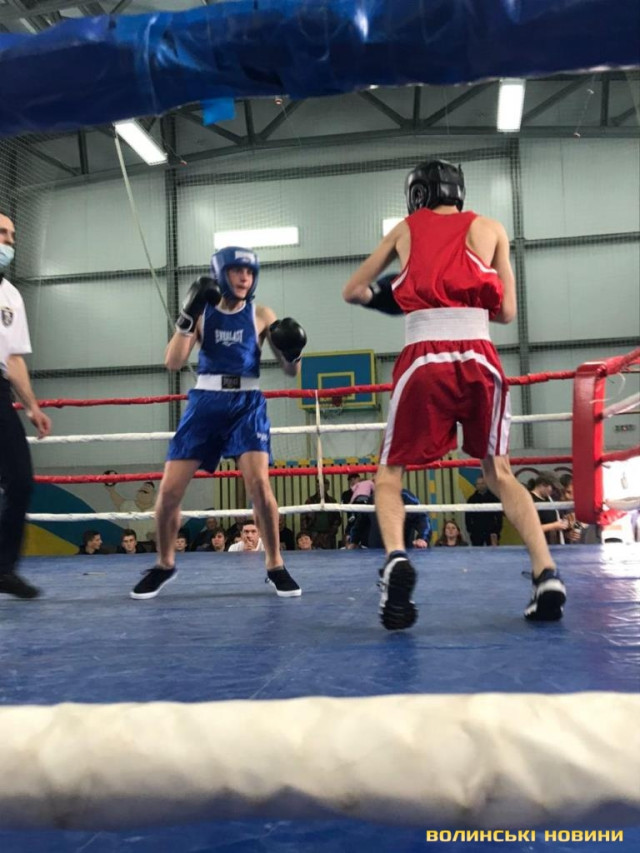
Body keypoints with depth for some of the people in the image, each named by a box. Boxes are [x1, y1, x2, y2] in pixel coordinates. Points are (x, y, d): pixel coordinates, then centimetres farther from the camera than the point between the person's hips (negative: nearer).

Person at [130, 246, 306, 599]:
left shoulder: (261, 315, 3)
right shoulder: (202, 313, 5)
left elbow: (291, 371, 4)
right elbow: (173, 363, -6)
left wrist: (292, 353, -19)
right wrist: (187, 317, -16)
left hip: (247, 403, -1)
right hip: (206, 402, 1)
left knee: (259, 484, -17)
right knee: (169, 489, -1)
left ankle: (275, 566, 2)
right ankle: (164, 564, 21)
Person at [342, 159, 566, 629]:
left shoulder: (405, 230, 18)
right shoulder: (489, 228, 17)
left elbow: (353, 291, 24)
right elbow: (506, 311, 14)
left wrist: (392, 297, 43)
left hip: (425, 360, -1)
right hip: (479, 359, 1)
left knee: (390, 473, 13)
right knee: (499, 473, 18)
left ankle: (396, 557, -14)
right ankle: (546, 573, 3)